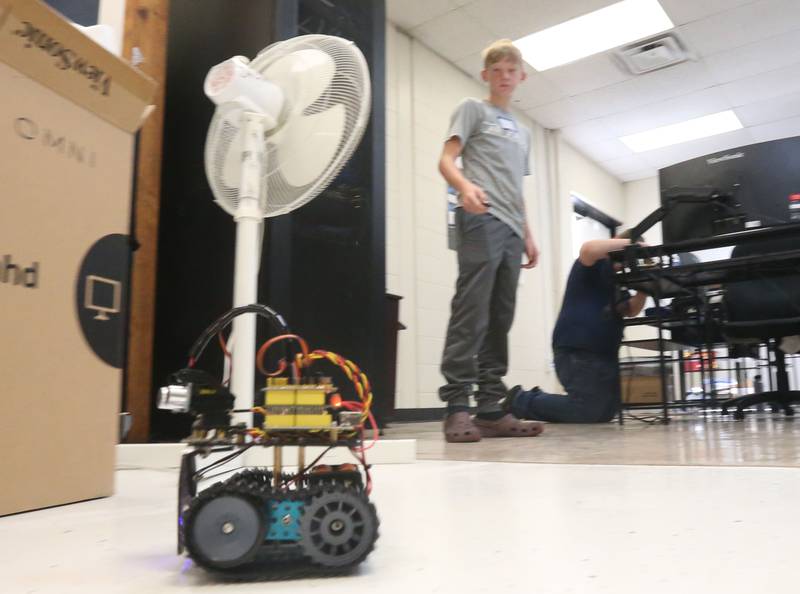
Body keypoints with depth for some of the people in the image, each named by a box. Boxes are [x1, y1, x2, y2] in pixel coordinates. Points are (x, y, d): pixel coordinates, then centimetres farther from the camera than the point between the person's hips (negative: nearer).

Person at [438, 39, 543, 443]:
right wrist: (465, 186, -24)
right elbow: (446, 161, -2)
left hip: (510, 229, 7)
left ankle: (491, 409, 2)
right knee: (471, 312, -16)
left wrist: (528, 235, 18)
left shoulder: (523, 132, 31)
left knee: (500, 319, 2)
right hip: (481, 219, -7)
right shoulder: (472, 109, 11)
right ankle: (456, 407, -16)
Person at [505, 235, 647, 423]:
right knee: (586, 413, -11)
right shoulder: (596, 265, -4)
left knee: (605, 413, 13)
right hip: (577, 350, -10)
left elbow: (630, 310, 13)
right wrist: (630, 242, -22)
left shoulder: (616, 277, 23)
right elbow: (588, 249, -29)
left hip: (604, 352, 10)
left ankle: (536, 398, 20)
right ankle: (521, 400, 4)